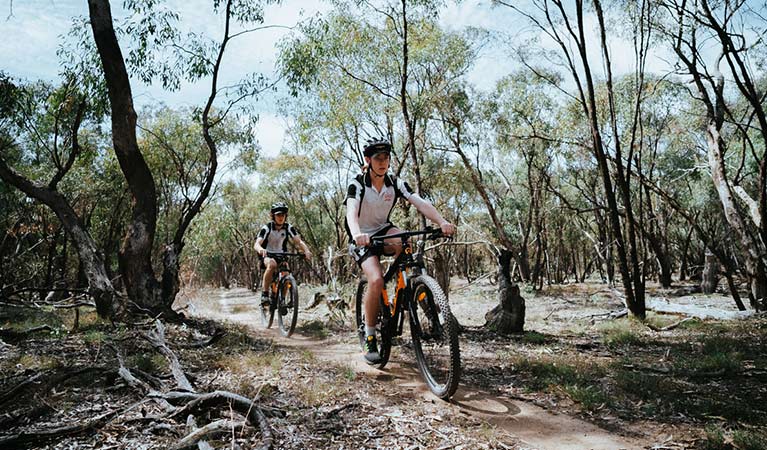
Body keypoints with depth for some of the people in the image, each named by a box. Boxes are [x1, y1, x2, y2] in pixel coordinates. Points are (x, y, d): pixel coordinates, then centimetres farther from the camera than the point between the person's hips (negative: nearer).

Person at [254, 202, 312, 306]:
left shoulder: (289, 228, -11)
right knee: (272, 264, -36)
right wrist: (261, 249, -56)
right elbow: (256, 244, -30)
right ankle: (264, 294, -27)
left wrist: (306, 250, -42)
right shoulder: (266, 228, -18)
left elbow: (298, 241, -21)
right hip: (267, 255, -3)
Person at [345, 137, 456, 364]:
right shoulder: (358, 184, -17)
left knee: (402, 243, -34)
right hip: (363, 238, -3)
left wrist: (442, 222, -40)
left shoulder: (395, 183, -7)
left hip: (383, 231, 3)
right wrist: (357, 234, -57)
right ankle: (369, 337, -9)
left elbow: (420, 203, -22)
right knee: (376, 280, -27)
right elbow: (351, 212, -35)